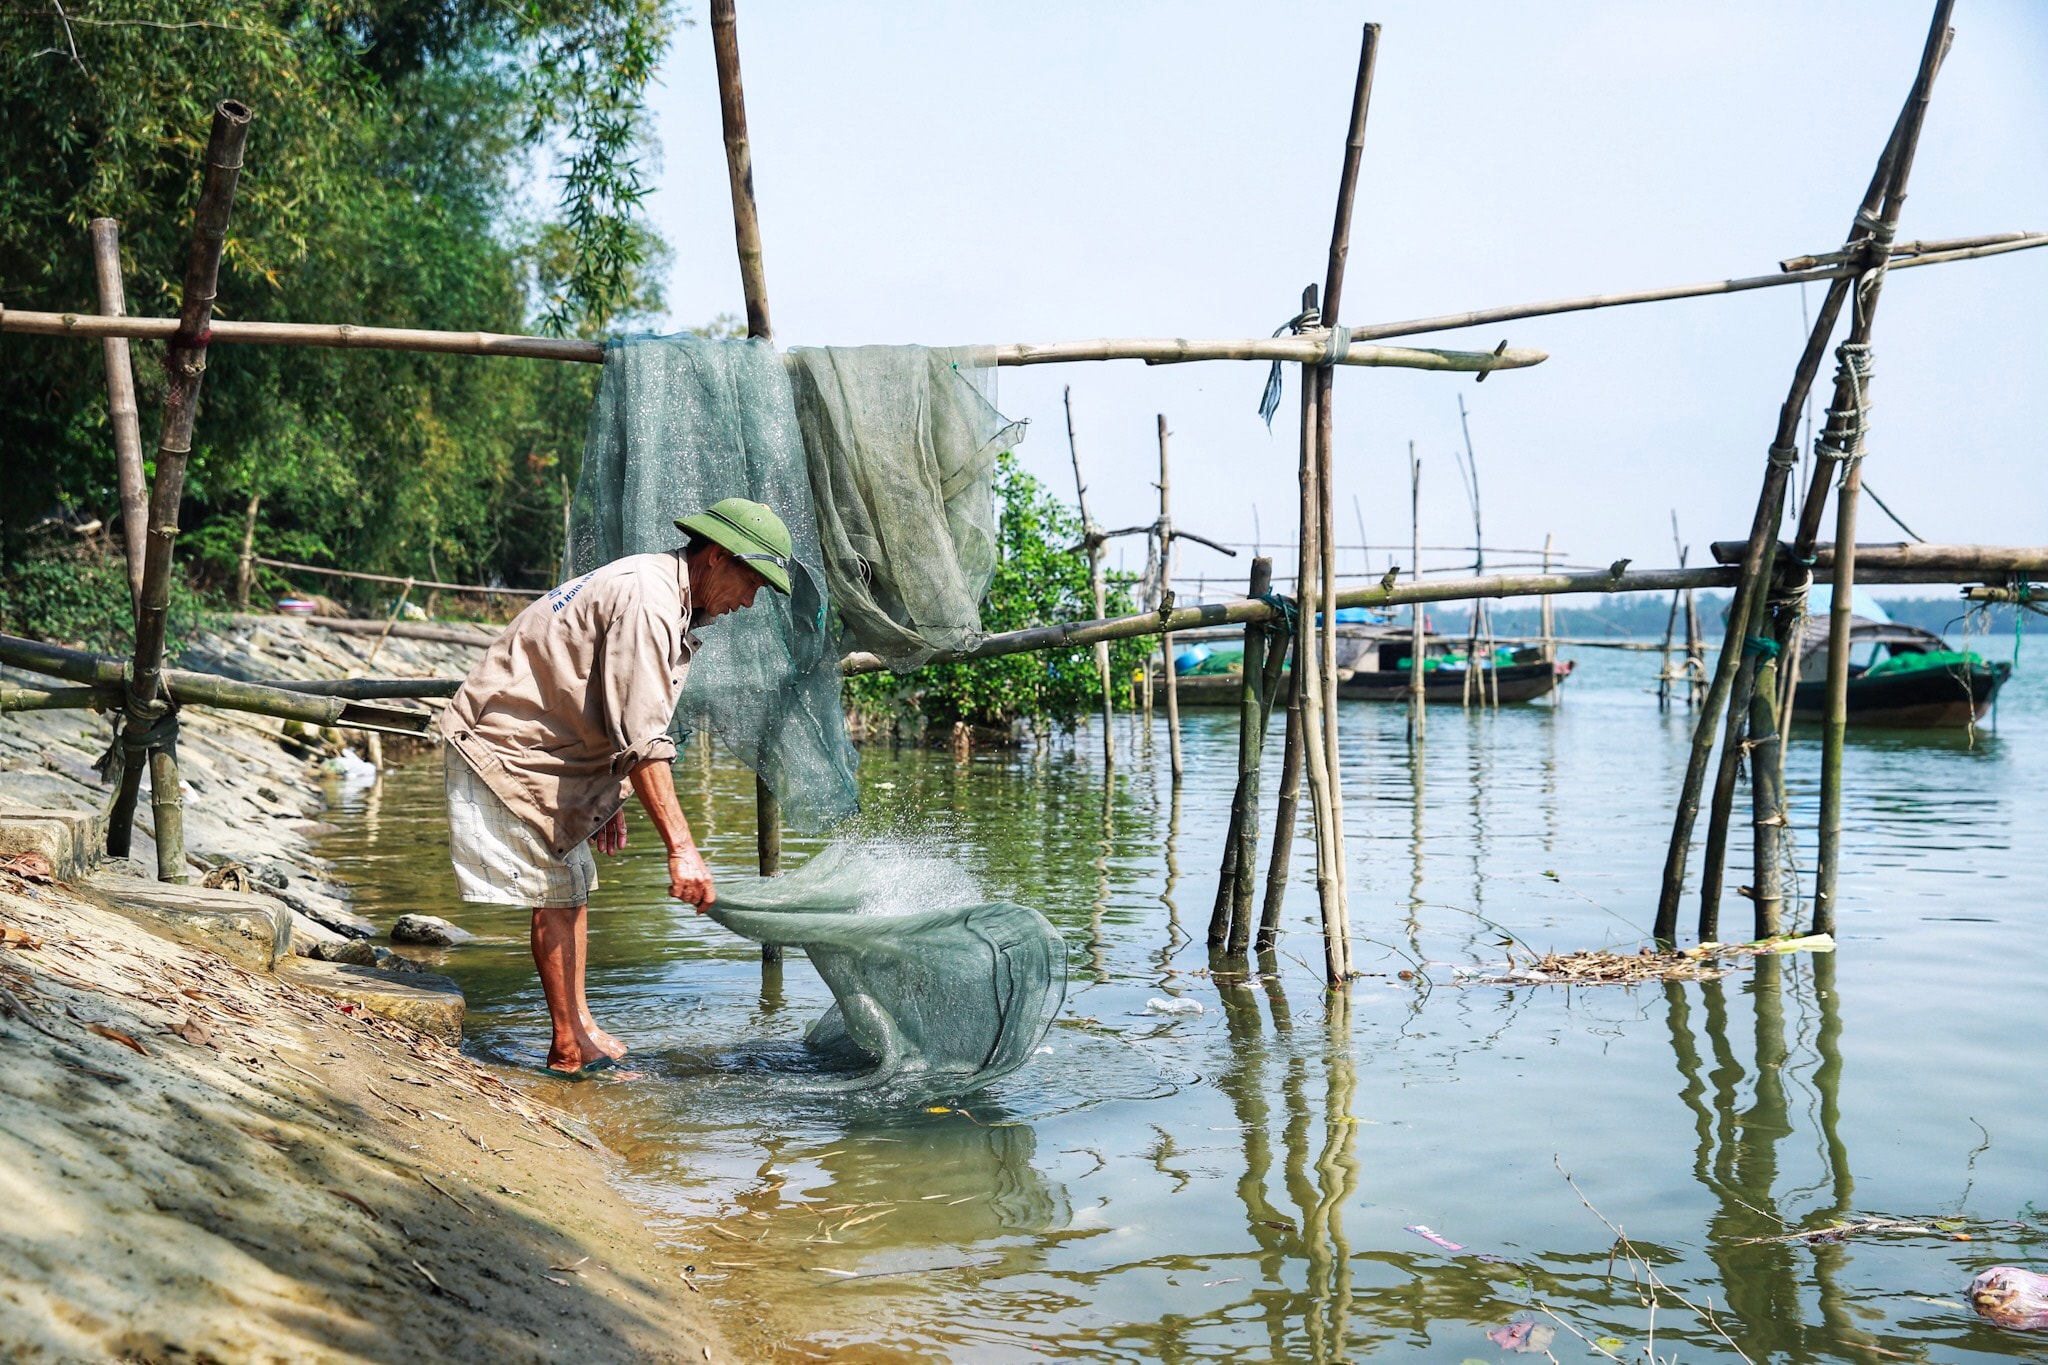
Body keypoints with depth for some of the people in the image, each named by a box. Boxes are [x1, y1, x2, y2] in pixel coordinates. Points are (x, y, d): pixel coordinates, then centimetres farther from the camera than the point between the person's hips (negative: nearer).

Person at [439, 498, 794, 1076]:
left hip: (536, 743, 11)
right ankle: (570, 1049, 0)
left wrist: (610, 799, 19)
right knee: (556, 892, -7)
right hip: (505, 747, -11)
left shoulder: (669, 598, 9)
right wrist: (681, 848, -36)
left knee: (573, 884, 13)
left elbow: (621, 717, 19)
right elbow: (642, 739, -33)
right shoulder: (647, 598, -25)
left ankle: (579, 1027, 21)